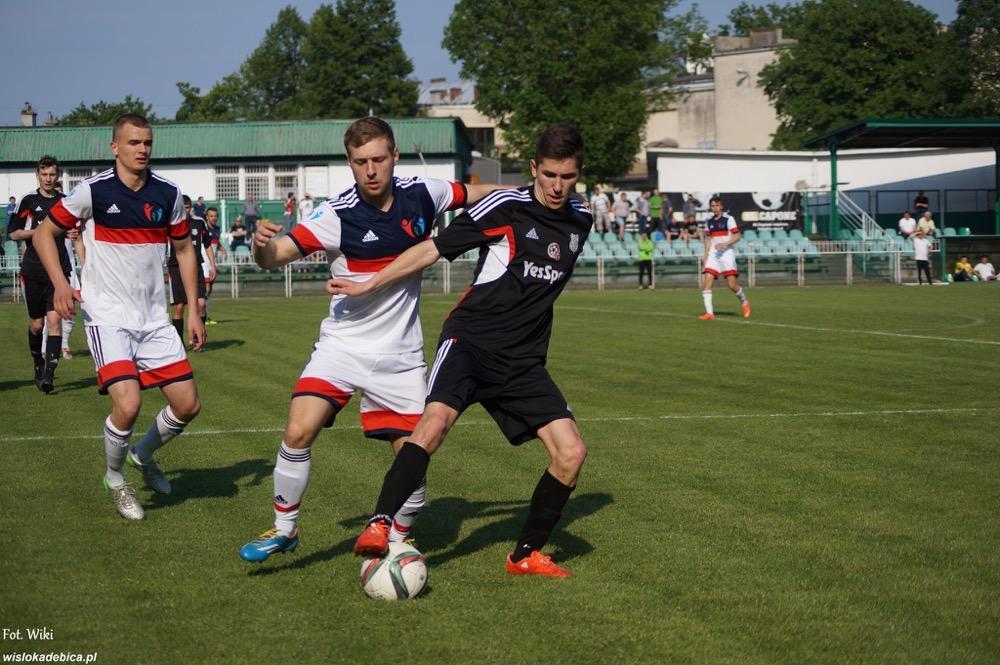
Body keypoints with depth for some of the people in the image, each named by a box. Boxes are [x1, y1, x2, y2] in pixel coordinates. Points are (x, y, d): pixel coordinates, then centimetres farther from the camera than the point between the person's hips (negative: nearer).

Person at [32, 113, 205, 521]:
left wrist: (194, 312, 10)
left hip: (155, 319, 5)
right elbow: (44, 233, 0)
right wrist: (60, 283, -16)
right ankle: (115, 480, 8)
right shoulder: (93, 191, -9)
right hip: (108, 317, -5)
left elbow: (183, 249, 14)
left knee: (188, 405, 2)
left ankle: (144, 455, 33)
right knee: (128, 404, -21)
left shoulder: (167, 194, 2)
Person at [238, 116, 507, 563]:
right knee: (299, 431, -20)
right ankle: (284, 530, 2)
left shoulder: (422, 194, -5)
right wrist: (263, 244, -45)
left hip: (400, 355, 2)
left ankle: (397, 543, 24)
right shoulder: (336, 215, -15)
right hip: (342, 346, -2)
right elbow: (277, 255, -22)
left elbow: (474, 193, 14)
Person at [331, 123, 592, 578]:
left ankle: (526, 555, 9)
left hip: (523, 362, 5)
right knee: (436, 419, -31)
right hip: (470, 340, -5)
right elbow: (434, 248, -2)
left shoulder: (580, 221, 11)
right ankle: (379, 526, -28)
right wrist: (368, 285, -3)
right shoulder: (506, 206, -5)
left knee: (571, 452, -7)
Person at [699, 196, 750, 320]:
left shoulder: (728, 219, -3)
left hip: (727, 253, -5)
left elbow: (737, 237, -7)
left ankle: (744, 301, 22)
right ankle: (709, 312, -14)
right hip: (713, 254, 5)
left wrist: (724, 244, -20)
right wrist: (706, 255, 14)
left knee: (732, 284, -9)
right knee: (708, 280, -12)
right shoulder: (709, 222, 13)